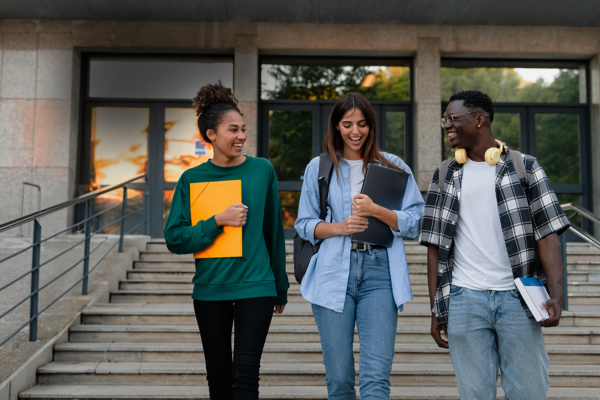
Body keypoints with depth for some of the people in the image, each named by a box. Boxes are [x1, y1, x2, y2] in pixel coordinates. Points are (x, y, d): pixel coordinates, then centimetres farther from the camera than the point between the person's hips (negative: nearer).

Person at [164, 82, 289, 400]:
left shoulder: (262, 170, 1)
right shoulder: (192, 179, 0)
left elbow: (274, 232, 7)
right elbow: (175, 239, -3)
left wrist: (281, 288, 11)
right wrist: (219, 221, -16)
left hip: (255, 286, -1)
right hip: (209, 289, 2)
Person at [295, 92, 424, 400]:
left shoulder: (393, 167, 9)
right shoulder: (319, 168, 12)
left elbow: (414, 223, 5)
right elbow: (304, 225, 12)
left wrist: (376, 211, -12)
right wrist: (341, 227, -7)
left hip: (379, 273, -1)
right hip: (333, 273, 1)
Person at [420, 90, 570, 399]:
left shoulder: (524, 167, 5)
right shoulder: (445, 175, 10)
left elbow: (546, 233, -1)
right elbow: (436, 245, 9)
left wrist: (556, 294, -13)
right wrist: (436, 308, 4)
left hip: (517, 297, -1)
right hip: (463, 299, 2)